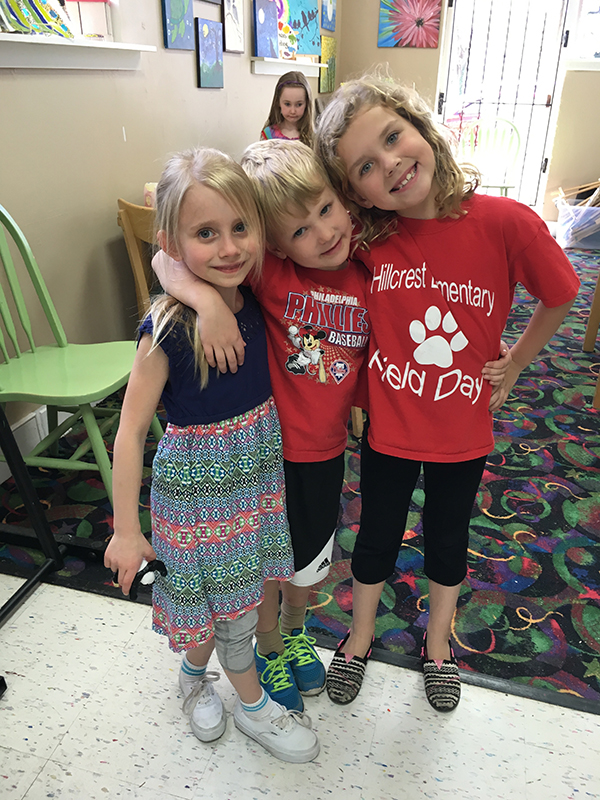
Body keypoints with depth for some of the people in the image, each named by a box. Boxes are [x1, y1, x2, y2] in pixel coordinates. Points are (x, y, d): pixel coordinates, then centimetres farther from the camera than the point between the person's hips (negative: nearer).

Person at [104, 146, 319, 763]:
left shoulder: (256, 302, -9)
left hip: (256, 464, 6)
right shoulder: (167, 329, -24)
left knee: (231, 589, 22)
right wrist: (126, 531, -13)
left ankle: (195, 674, 52)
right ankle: (251, 704, 41)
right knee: (229, 599, 13)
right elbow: (130, 431, -18)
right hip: (198, 477, -5)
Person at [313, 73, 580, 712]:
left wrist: (511, 368, 2)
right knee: (377, 536, 20)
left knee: (448, 539, 23)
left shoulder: (507, 223, -19)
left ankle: (438, 643, 52)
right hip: (388, 425, 0)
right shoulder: (363, 239, -16)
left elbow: (558, 298, -2)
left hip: (463, 431, 0)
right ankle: (359, 639, 50)